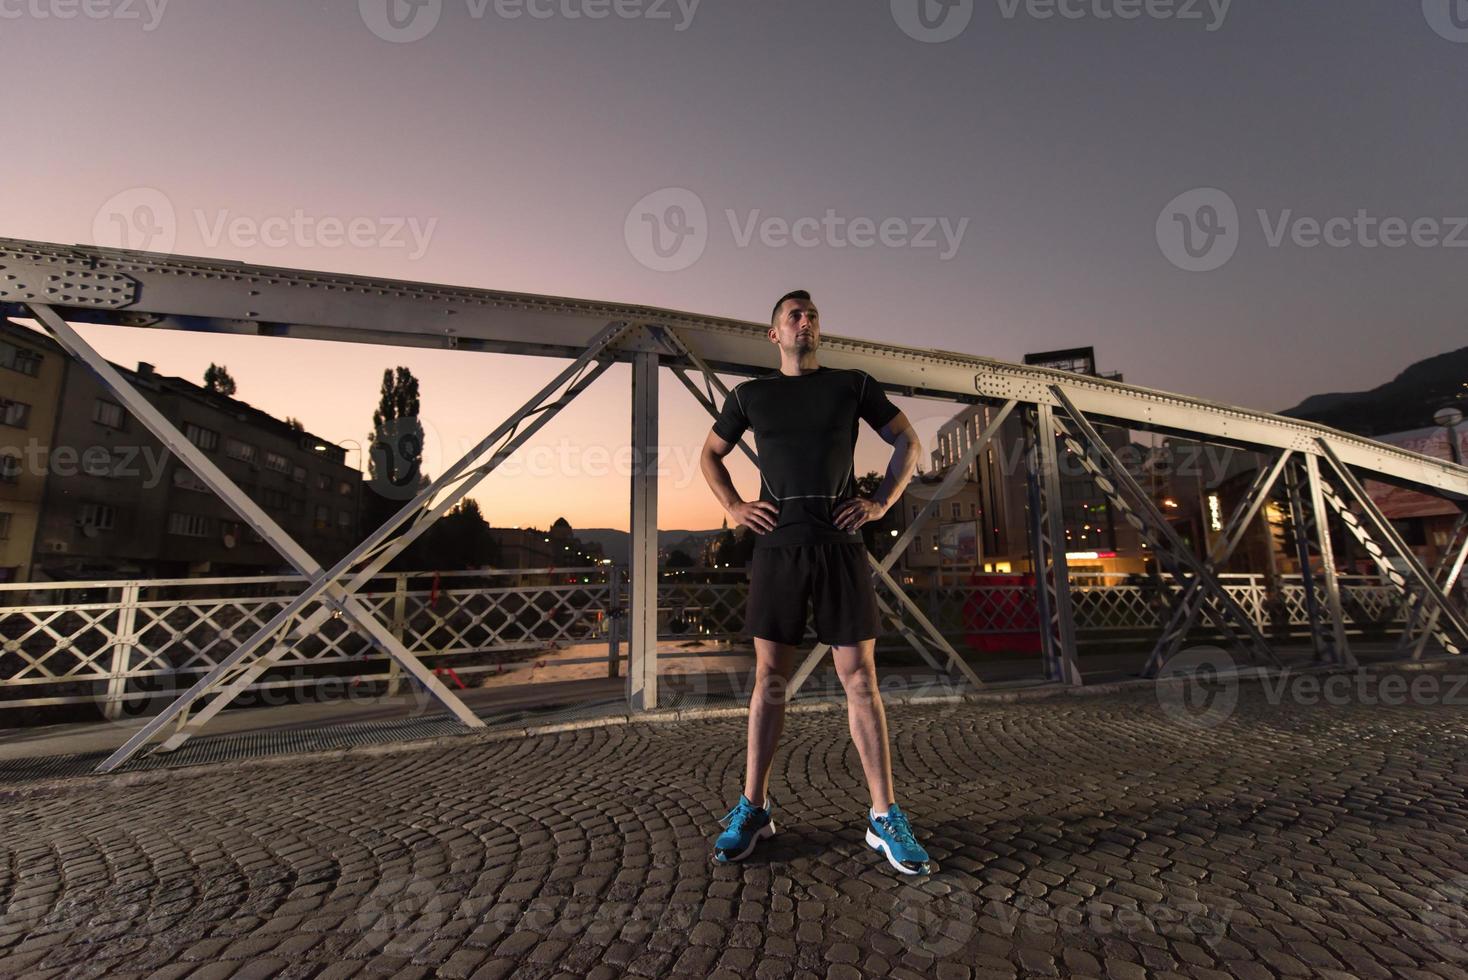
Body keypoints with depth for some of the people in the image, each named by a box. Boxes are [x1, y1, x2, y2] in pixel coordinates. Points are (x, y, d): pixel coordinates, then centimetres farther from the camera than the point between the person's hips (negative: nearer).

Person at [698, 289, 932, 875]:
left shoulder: (852, 384, 11)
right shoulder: (750, 394, 12)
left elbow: (908, 442, 16)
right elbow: (710, 455, 22)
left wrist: (882, 502, 2)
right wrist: (733, 506, 5)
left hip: (840, 544, 0)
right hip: (778, 545, 1)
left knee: (859, 679, 2)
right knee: (770, 678, 6)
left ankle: (885, 818, 14)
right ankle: (753, 809, 19)